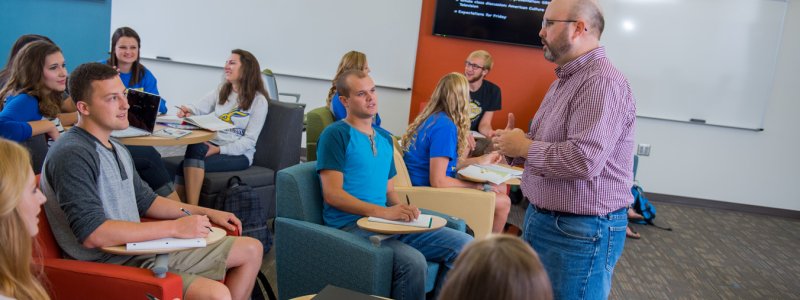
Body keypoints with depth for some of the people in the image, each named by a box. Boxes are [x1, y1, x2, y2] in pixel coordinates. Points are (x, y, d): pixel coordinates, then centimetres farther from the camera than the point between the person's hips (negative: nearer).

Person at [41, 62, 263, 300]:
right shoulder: (72, 155, -18)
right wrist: (174, 227, -25)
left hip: (142, 246, 10)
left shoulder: (116, 149, 13)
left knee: (251, 249, 12)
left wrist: (206, 214, 15)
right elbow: (92, 234, -28)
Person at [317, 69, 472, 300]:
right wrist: (383, 212, -21)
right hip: (350, 225, -7)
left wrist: (403, 210, -3)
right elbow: (332, 195, -12)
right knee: (413, 262, -32)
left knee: (464, 245, -5)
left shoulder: (385, 138, 18)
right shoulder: (336, 134, -5)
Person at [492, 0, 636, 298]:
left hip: (580, 231, -10)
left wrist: (524, 147, -17)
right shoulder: (565, 78, 13)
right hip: (540, 217, 10)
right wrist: (514, 143, 1)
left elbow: (584, 160, -31)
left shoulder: (602, 82, -20)